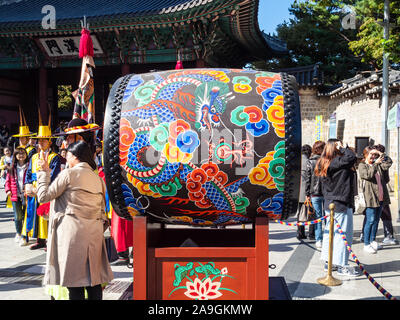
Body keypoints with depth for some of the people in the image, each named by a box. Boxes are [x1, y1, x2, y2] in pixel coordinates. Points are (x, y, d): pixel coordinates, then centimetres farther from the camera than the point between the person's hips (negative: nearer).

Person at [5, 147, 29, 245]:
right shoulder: (12, 168, 8)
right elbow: (8, 180, 14)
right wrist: (8, 190, 0)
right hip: (15, 196, 3)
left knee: (26, 216, 0)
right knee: (18, 216, 10)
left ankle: (25, 237, 7)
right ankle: (18, 234, 31)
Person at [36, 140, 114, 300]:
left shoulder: (69, 174, -6)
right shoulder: (97, 177, 13)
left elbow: (43, 196, -3)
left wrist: (44, 171, 6)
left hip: (72, 231, -6)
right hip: (94, 233, 6)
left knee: (74, 281, 0)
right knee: (93, 278, 11)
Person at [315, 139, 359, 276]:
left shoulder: (323, 164, 10)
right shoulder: (337, 162, -17)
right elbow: (352, 157, -26)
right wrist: (342, 148, -13)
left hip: (329, 203, 9)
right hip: (341, 204, -9)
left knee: (330, 232, 15)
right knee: (343, 234, -2)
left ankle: (328, 262, 23)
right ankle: (341, 265, 3)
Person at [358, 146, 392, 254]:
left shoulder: (378, 165, 16)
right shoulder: (362, 166, -2)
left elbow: (389, 162, 8)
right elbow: (368, 175, -18)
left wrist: (380, 153, 3)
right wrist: (375, 164, -20)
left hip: (381, 197, 7)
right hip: (370, 197, -7)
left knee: (376, 220, 13)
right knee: (370, 221, -6)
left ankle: (372, 241, 24)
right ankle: (366, 244, 0)